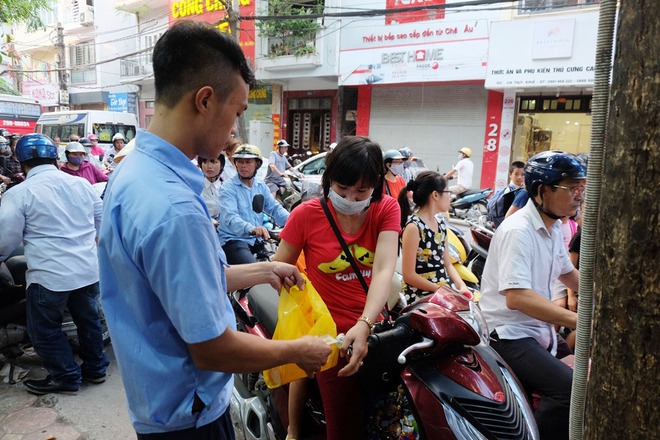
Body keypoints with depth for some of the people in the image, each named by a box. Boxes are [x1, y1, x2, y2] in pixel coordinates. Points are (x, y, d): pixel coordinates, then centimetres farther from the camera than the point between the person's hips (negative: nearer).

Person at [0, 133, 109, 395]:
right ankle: (95, 368, 33)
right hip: (88, 270, 5)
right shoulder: (81, 184, 4)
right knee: (89, 320, 20)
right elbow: (101, 219, 14)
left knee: (45, 330, 14)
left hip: (49, 276, -5)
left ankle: (66, 377, 23)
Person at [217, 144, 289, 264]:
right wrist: (251, 229, -45)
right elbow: (230, 218, -24)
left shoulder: (261, 185, 11)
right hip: (233, 240, -7)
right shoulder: (228, 189, -9)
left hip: (257, 239, 7)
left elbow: (274, 208, 5)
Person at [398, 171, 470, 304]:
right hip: (420, 298, -8)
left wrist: (461, 286, -3)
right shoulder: (413, 227, -16)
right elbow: (409, 275, -16)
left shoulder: (441, 222, 9)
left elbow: (447, 264, 13)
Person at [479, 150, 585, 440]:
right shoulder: (518, 230, -19)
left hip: (539, 332, 10)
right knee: (571, 389, -27)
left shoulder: (553, 228, 11)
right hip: (508, 335, -10)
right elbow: (516, 297, -29)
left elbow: (566, 273, 26)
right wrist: (579, 321, -33)